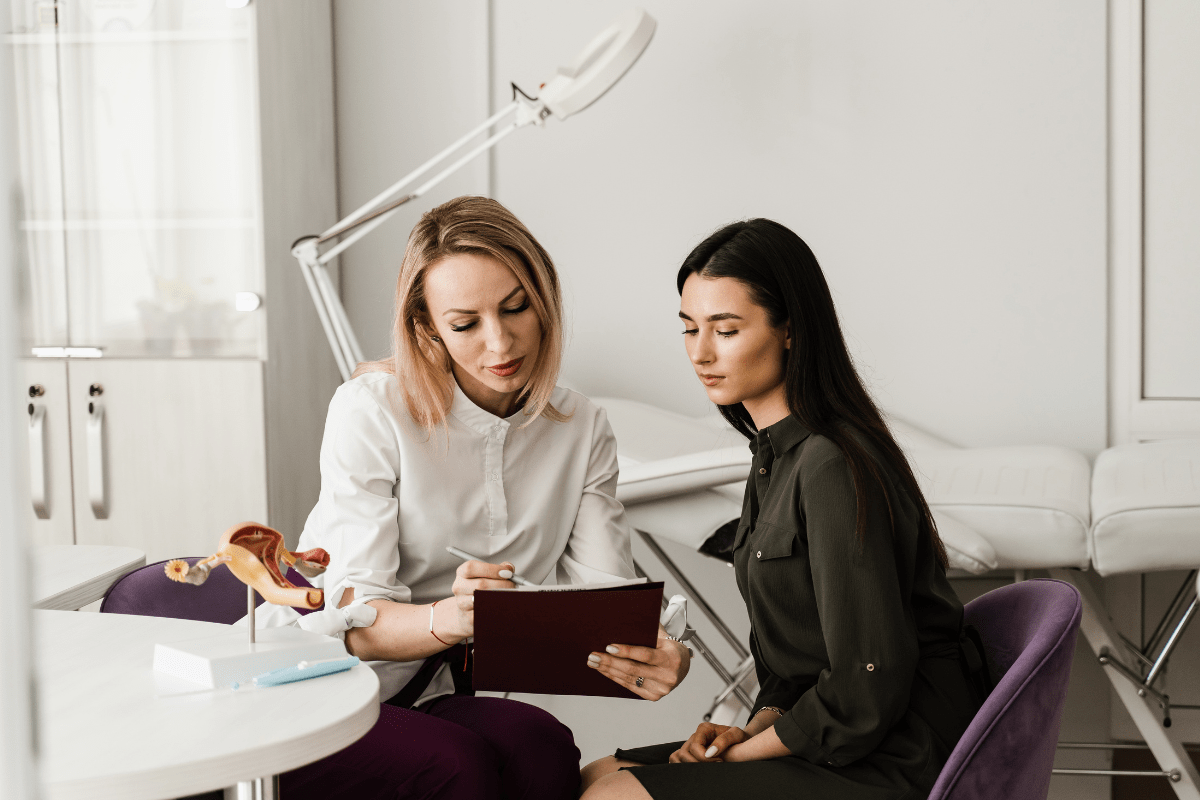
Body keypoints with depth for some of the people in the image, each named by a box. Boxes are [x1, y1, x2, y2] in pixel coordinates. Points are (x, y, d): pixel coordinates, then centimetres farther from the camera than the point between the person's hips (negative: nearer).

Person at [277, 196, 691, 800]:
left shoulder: (582, 432, 3)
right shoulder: (372, 408, -12)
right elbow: (353, 619, -17)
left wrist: (653, 653, -30)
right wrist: (446, 618, -41)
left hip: (438, 699, 4)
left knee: (542, 747, -29)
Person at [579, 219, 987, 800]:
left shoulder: (835, 469, -21)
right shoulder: (776, 456, 10)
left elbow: (868, 694, -22)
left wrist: (743, 750, -10)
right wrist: (756, 726, 0)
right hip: (814, 739, 9)